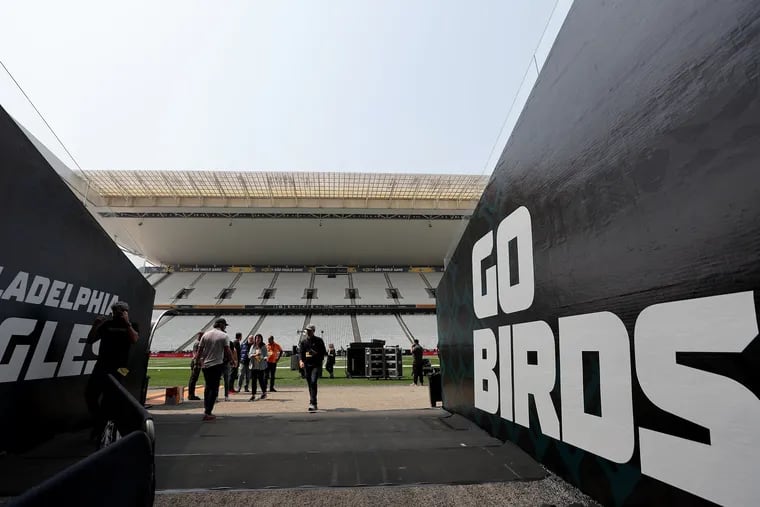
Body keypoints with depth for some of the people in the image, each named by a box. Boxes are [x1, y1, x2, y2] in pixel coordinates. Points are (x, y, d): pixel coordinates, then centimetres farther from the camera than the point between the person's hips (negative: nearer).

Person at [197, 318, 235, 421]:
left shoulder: (205, 334, 7)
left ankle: (206, 410, 23)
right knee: (214, 389, 0)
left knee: (208, 387, 19)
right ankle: (208, 413, -2)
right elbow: (227, 351, -10)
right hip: (217, 365, -5)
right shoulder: (224, 336, -6)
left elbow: (199, 350, 7)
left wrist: (199, 361, 21)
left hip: (205, 365, 5)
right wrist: (233, 362, 2)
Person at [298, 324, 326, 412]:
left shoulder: (319, 340, 1)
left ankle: (312, 403, -16)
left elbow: (323, 352, 6)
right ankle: (314, 404, 22)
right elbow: (300, 352, 1)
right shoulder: (303, 341, 7)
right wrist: (300, 360, -17)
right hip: (307, 365, 4)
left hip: (316, 365, -3)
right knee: (309, 384, 9)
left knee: (313, 382, -17)